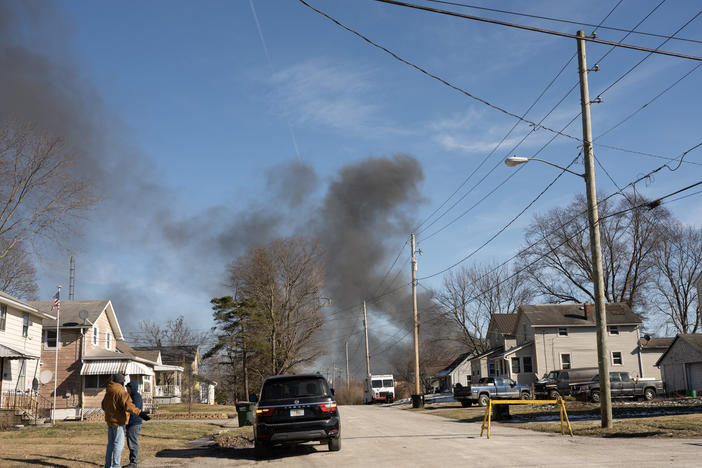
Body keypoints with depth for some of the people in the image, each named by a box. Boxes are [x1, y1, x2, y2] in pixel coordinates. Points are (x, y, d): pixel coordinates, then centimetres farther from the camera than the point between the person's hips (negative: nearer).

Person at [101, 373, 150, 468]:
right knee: (118, 444, -6)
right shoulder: (121, 391, -17)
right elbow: (128, 405, -29)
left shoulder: (108, 392, 13)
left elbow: (104, 405, 27)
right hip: (118, 421, -9)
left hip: (110, 421, 9)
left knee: (111, 443, 14)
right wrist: (139, 413, -35)